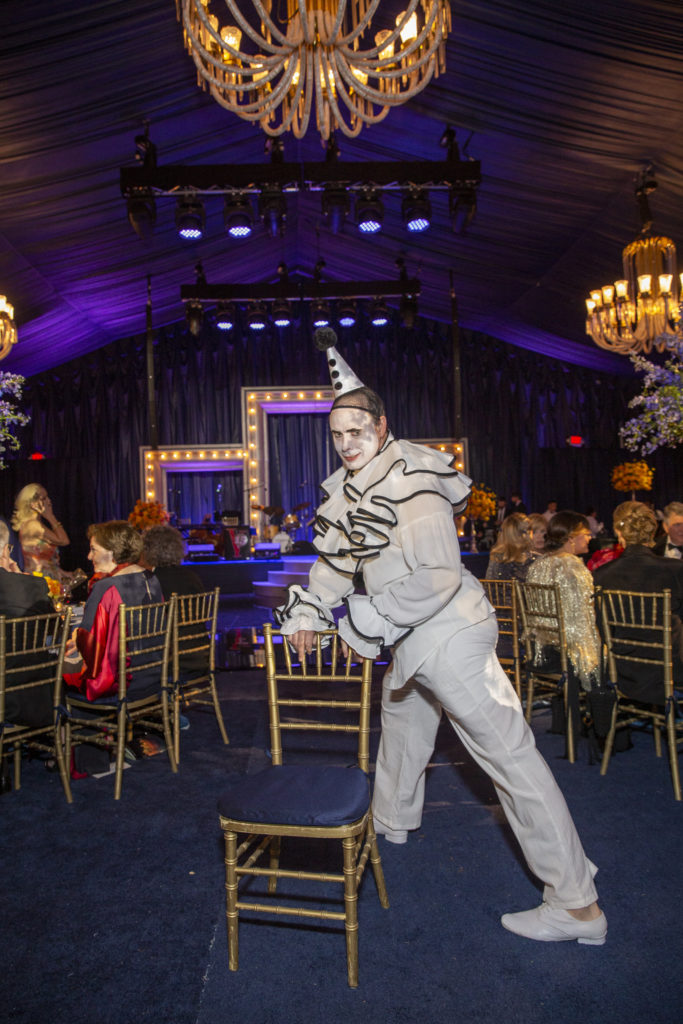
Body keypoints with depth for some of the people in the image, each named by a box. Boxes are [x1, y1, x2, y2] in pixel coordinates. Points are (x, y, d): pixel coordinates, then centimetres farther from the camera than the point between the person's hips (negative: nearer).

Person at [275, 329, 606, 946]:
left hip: (449, 636, -10)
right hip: (414, 640, 10)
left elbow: (437, 578, -28)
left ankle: (577, 905, 4)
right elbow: (335, 556, 17)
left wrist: (366, 620, -20)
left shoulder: (410, 484, -22)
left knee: (510, 755, -5)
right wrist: (308, 612, 11)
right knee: (401, 715, 28)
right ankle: (392, 820, 55)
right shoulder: (352, 486, 7)